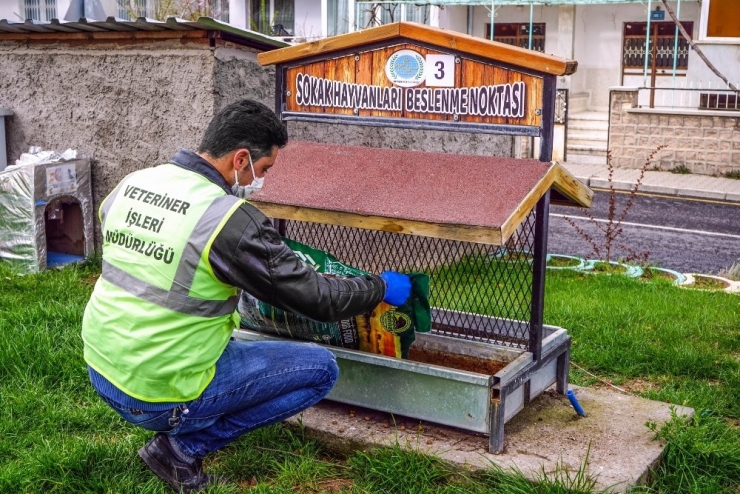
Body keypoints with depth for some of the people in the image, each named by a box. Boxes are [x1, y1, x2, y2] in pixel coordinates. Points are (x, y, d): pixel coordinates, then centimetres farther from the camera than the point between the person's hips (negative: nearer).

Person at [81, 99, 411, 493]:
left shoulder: (130, 184, 0)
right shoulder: (231, 219, -21)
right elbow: (317, 298, -15)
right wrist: (381, 288, 3)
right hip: (158, 396, -8)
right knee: (321, 369, 1)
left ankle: (180, 437, 18)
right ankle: (183, 446, 1)